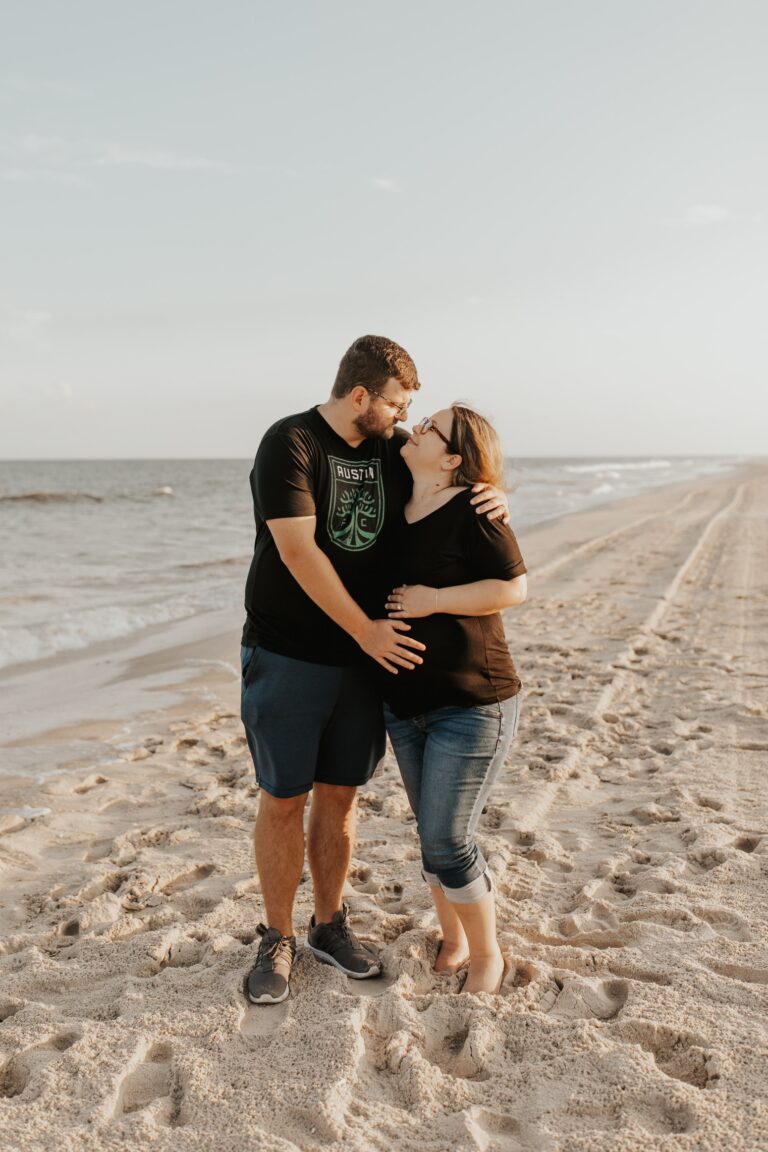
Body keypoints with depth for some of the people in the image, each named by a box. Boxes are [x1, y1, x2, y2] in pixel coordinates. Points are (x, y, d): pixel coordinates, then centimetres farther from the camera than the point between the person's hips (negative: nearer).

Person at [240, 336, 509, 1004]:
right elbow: (297, 551, -20)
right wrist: (367, 630, -20)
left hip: (365, 656, 5)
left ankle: (330, 925, 30)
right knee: (283, 798, 4)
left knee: (340, 794, 13)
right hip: (288, 655, -5)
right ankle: (278, 940, 21)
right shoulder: (291, 443, -12)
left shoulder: (395, 449, 7)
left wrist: (493, 499, -7)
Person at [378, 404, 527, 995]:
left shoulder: (474, 510, -13)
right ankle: (453, 939, 35)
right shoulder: (397, 509, 8)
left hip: (472, 704, -7)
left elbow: (515, 588, -15)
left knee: (447, 841, -5)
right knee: (434, 833, 15)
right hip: (405, 702, 7)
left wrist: (434, 600, -18)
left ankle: (487, 956, 18)